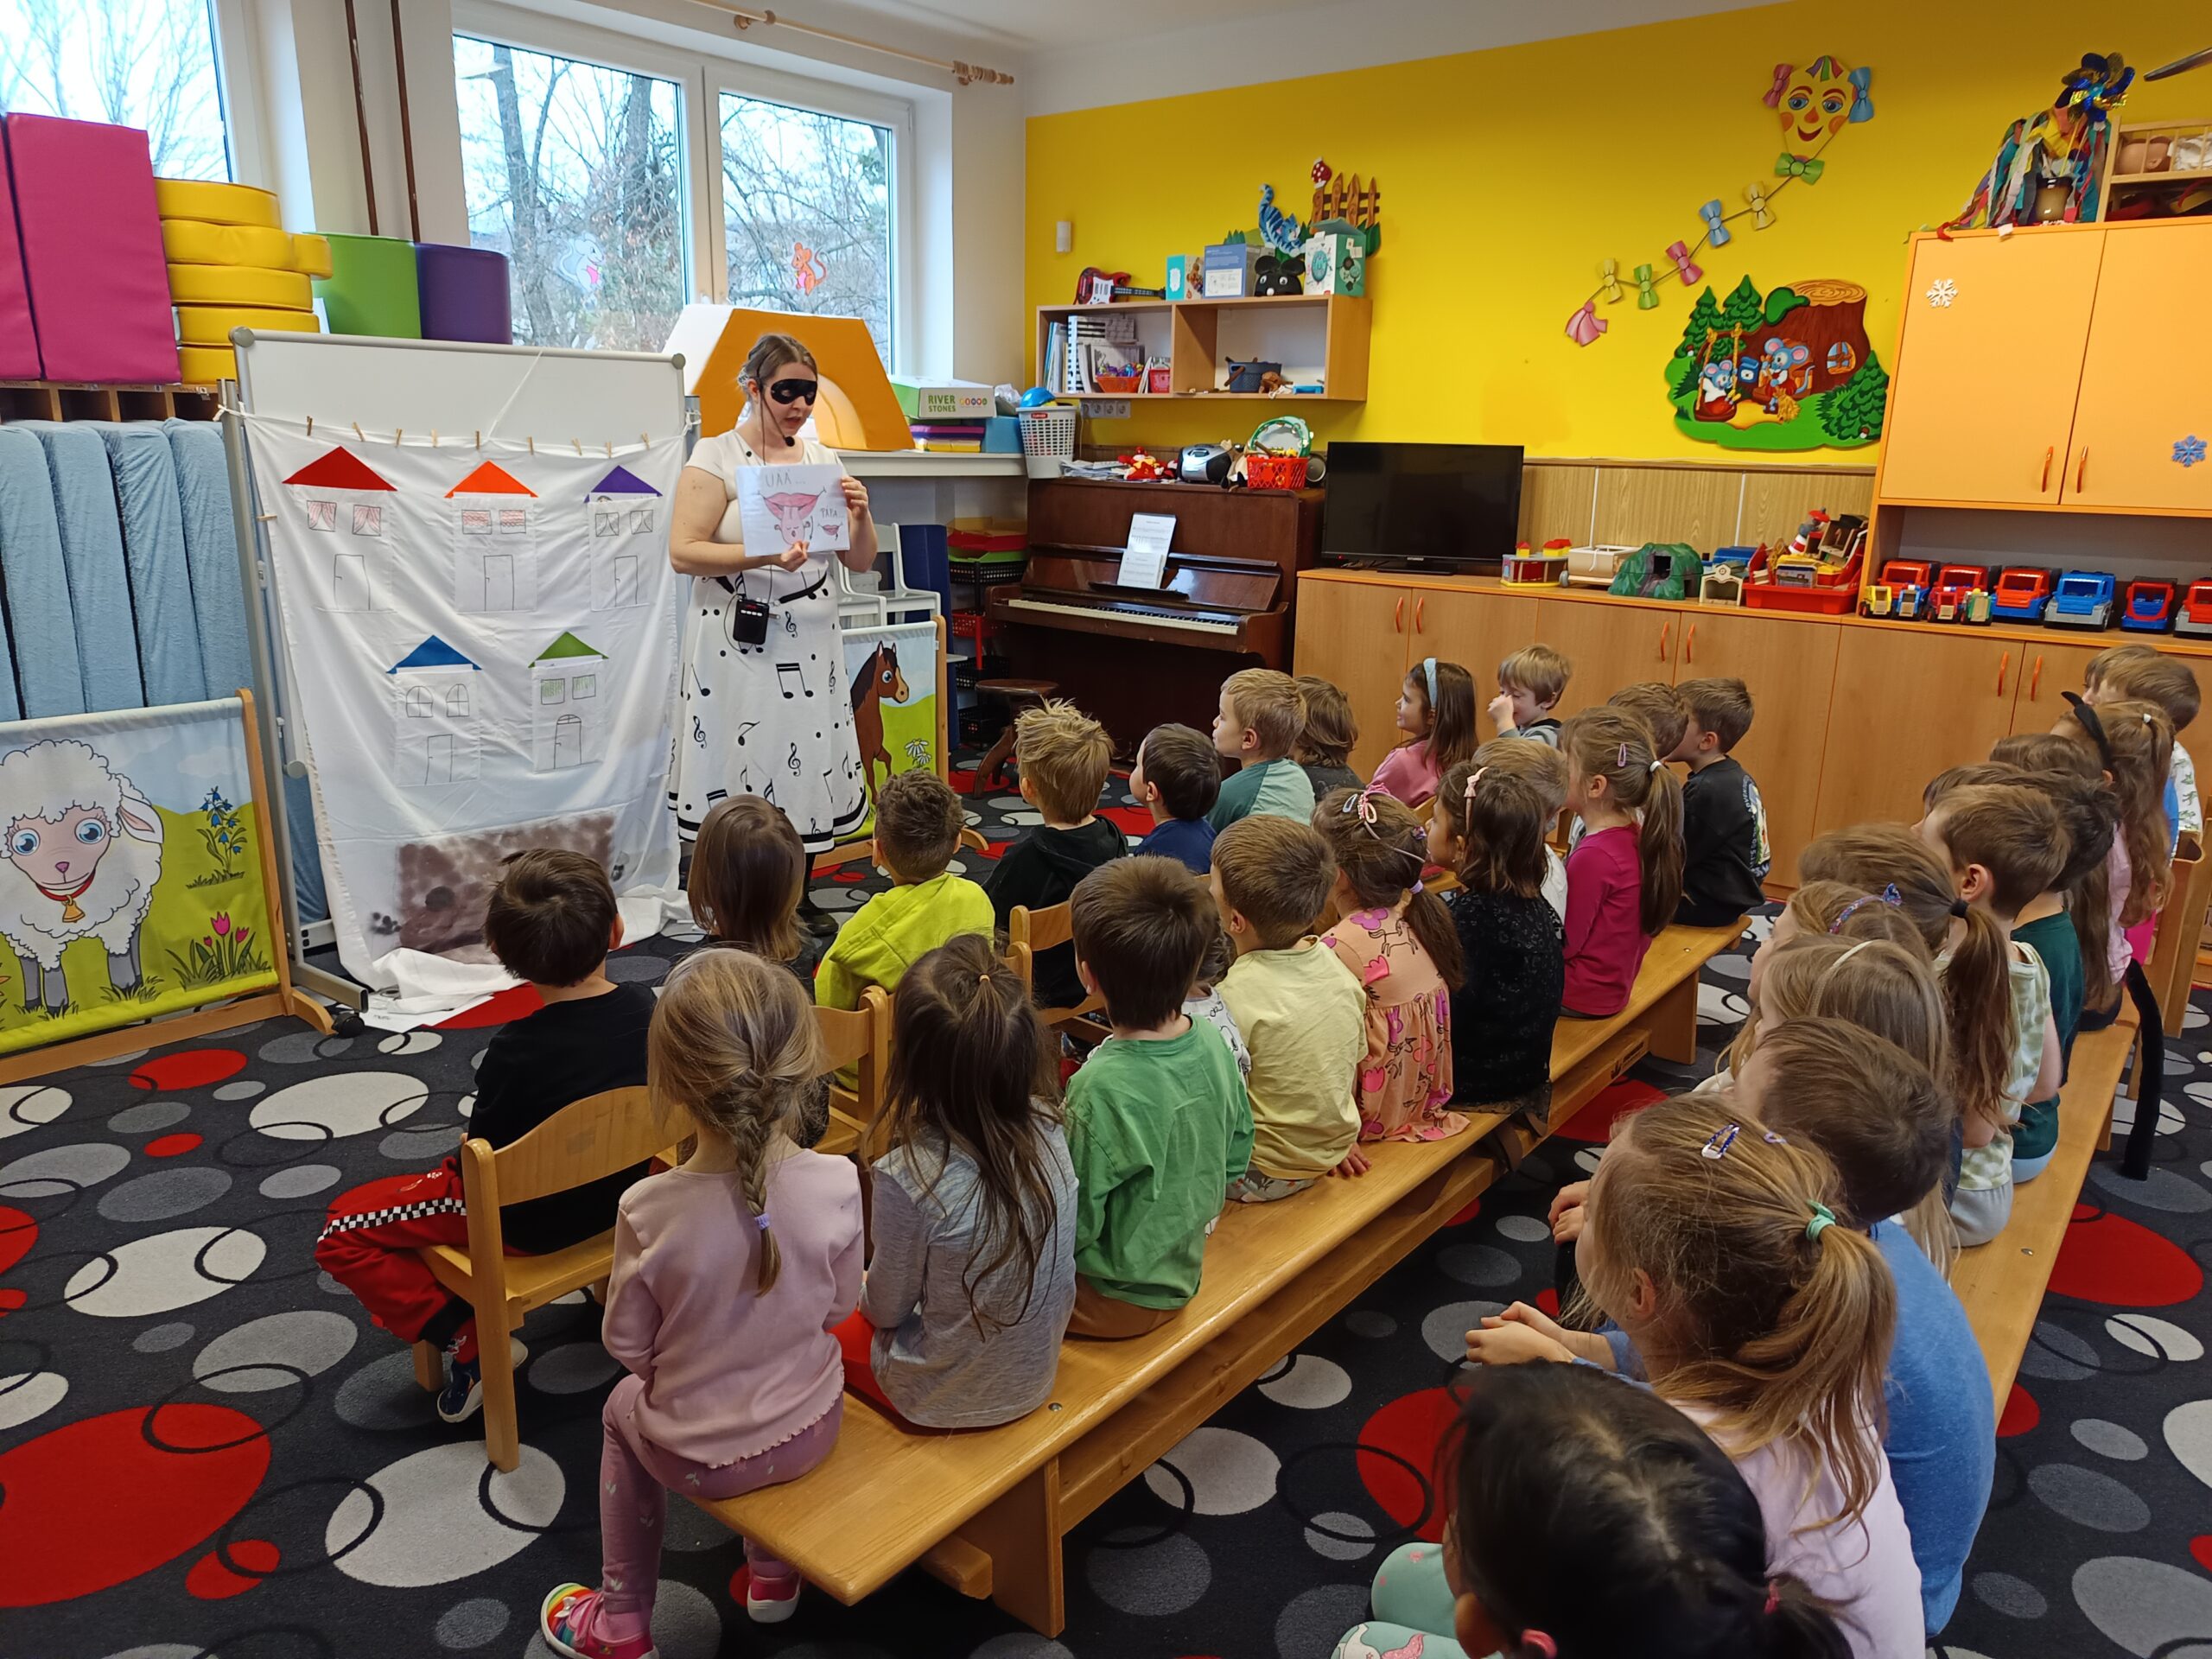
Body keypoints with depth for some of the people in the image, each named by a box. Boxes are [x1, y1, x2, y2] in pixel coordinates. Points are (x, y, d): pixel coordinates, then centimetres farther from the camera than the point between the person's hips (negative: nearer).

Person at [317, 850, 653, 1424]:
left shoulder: (514, 1054, -30)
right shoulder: (648, 1010, -16)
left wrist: (451, 1170, 4)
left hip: (528, 1219, -6)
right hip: (615, 1192, 6)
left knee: (341, 1236, 6)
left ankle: (473, 1342, 1)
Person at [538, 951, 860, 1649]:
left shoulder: (649, 1210, -29)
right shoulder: (836, 1183, -25)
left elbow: (626, 1342, -13)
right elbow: (839, 1305, -7)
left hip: (697, 1454, -1)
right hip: (811, 1430, 2)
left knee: (623, 1410, 33)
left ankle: (621, 1624, 43)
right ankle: (774, 1574, 47)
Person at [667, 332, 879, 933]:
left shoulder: (823, 460, 10)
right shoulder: (715, 456, -3)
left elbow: (861, 562, 11)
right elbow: (683, 552, -13)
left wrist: (861, 514, -9)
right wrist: (763, 557, -25)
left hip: (810, 640, 5)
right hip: (737, 640, -4)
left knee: (806, 759, 7)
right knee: (741, 765, -3)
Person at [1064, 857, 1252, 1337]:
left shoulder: (1103, 1088, -32)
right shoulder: (1213, 1044, -11)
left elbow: (1074, 1225, -22)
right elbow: (1235, 1159, 3)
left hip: (1116, 1300, -7)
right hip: (1182, 1274, 7)